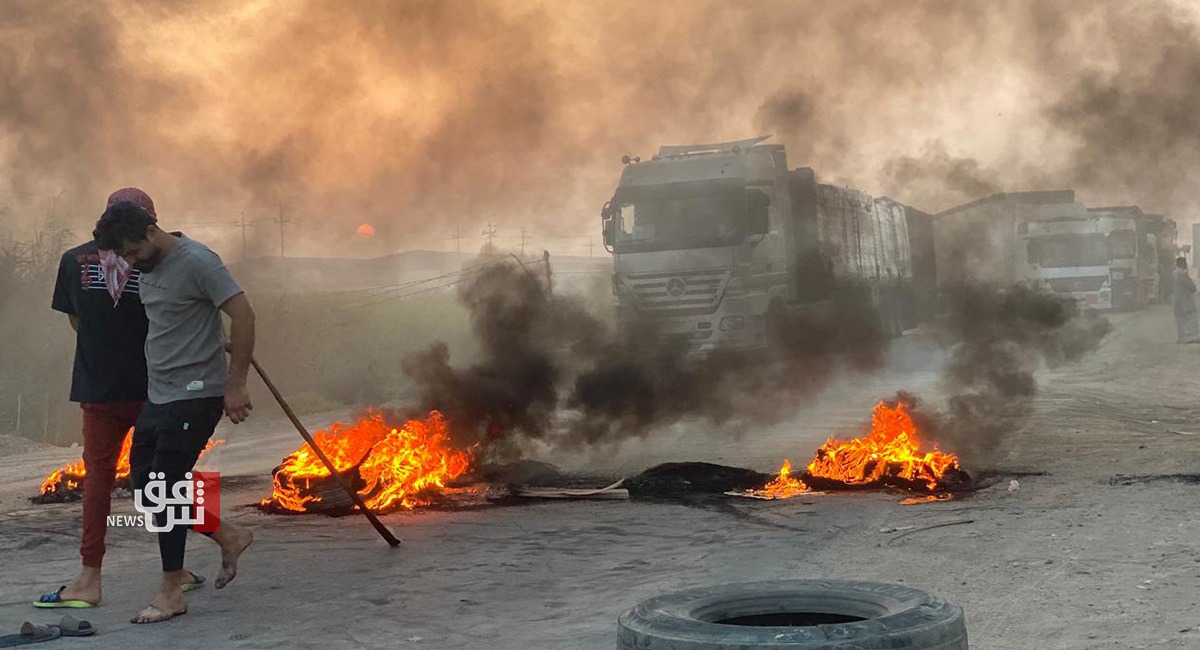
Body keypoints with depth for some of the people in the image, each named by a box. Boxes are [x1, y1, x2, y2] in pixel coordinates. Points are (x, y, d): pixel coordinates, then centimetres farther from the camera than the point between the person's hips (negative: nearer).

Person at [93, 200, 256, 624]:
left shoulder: (196, 261, -16)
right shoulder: (149, 267, 11)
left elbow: (243, 315, -19)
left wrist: (235, 386, -19)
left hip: (195, 394, -9)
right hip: (159, 394, 9)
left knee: (165, 486, -8)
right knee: (144, 481, 8)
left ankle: (172, 592, 4)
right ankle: (229, 537, 22)